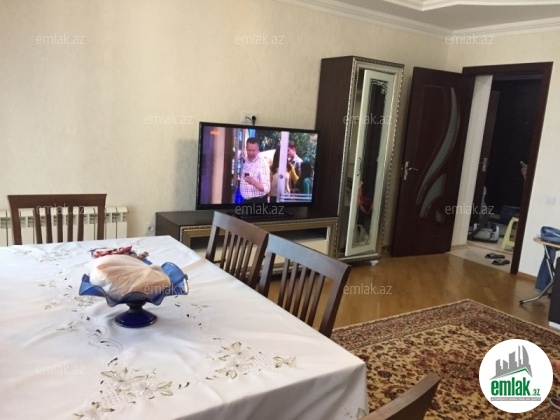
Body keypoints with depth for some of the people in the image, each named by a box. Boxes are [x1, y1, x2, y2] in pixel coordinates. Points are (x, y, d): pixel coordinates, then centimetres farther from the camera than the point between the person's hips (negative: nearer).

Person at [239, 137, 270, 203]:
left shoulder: (263, 163, -17)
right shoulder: (244, 161, 4)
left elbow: (266, 188, -25)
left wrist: (253, 182, -39)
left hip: (258, 200, -7)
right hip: (245, 200, 7)